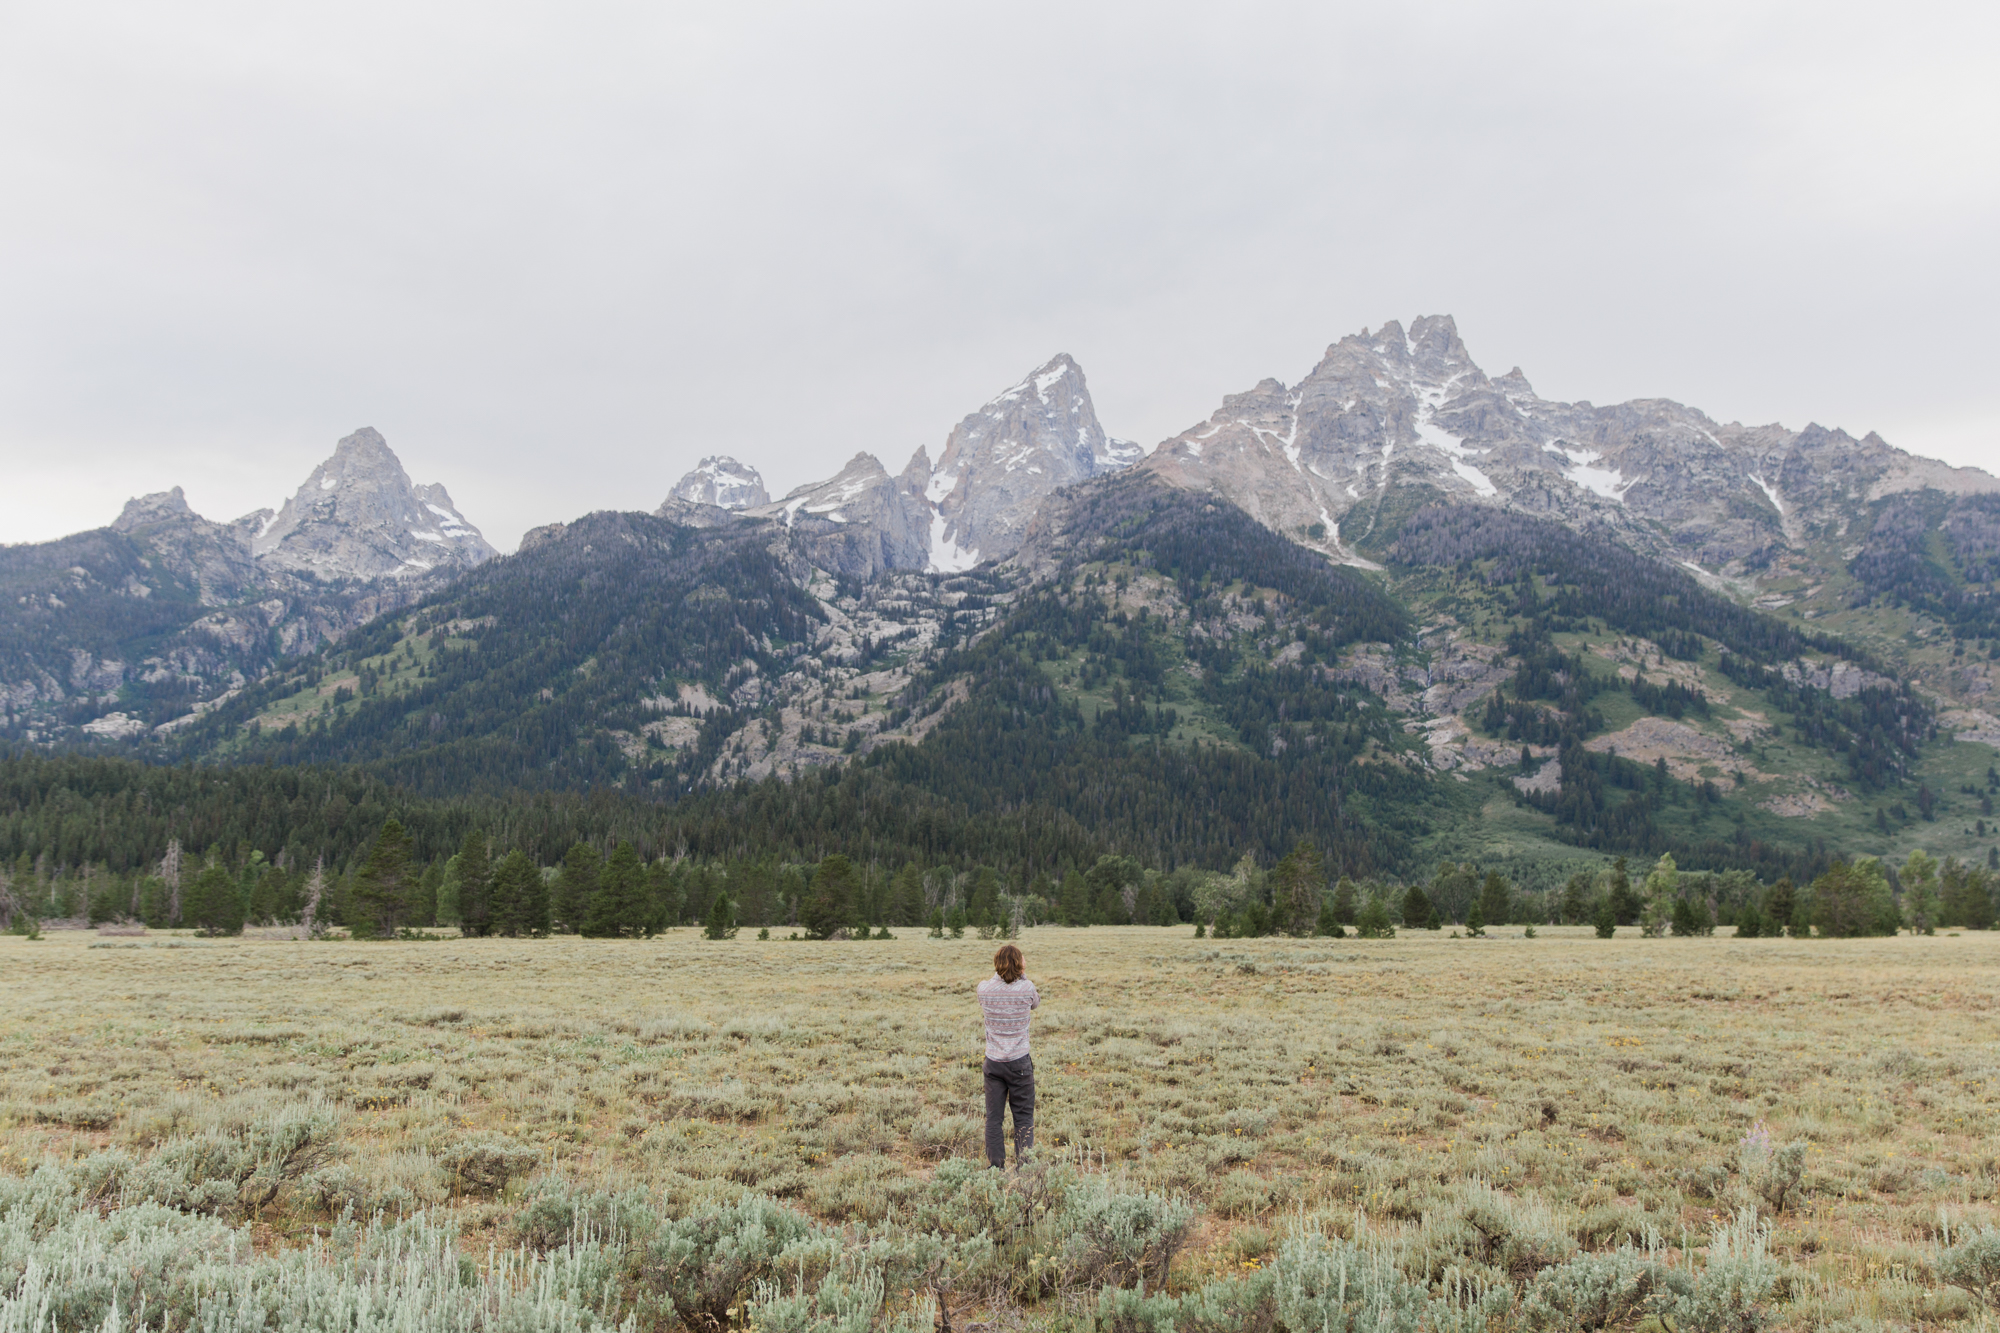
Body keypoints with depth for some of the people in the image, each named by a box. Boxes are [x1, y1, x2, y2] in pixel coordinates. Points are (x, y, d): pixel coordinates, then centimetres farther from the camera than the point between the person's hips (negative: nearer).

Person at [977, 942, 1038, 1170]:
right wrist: (1022, 975, 11)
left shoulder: (984, 988, -5)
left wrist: (999, 973, 13)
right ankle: (1024, 1167, 8)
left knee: (993, 1117, 8)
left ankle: (996, 1166, 10)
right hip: (1019, 1061, -2)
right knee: (1023, 1117, 8)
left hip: (993, 1062, 2)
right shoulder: (1026, 988, -10)